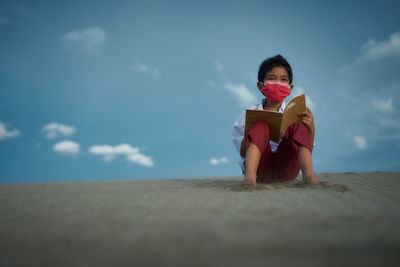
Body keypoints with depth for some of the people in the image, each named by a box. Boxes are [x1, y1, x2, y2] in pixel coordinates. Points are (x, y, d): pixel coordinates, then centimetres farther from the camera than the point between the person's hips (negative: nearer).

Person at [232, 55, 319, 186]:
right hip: (260, 168, -1)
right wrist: (249, 129, -15)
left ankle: (308, 175, -36)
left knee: (297, 125, -18)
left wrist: (311, 130, -11)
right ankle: (250, 177, -46)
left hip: (285, 170, 1)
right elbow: (243, 153, 3)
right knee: (260, 126, -25)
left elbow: (308, 150, 8)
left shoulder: (293, 114, 14)